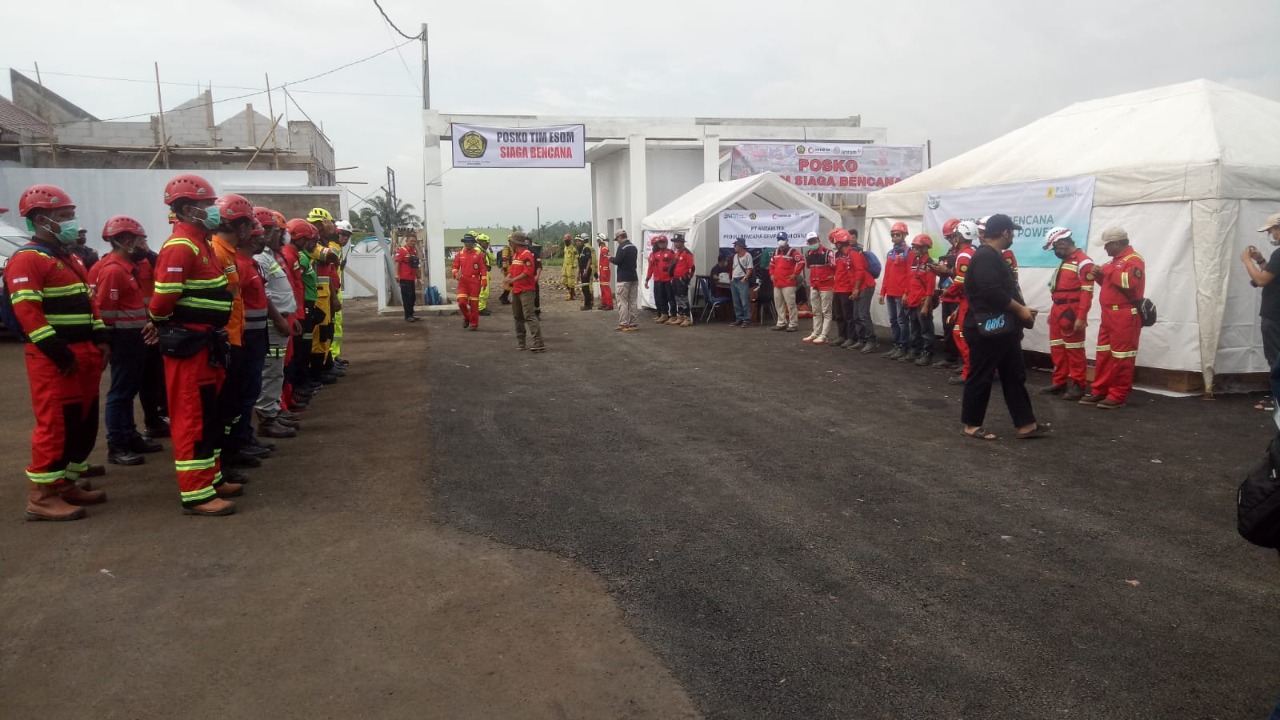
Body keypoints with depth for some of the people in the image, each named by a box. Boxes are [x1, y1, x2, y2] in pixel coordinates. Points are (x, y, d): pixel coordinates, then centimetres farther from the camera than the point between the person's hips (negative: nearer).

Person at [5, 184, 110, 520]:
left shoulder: (71, 258, 19)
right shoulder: (26, 260, -11)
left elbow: (87, 302, 22)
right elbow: (27, 313, -19)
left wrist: (100, 339, 10)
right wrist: (60, 354, -21)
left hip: (84, 353, 9)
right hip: (53, 358, -9)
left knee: (85, 422, 14)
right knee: (56, 425, -6)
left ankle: (66, 484, 25)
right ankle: (42, 496, 2)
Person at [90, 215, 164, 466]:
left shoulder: (126, 266, 14)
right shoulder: (113, 269, -17)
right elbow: (105, 310, -20)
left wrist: (146, 324, 14)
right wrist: (110, 338, -14)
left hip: (134, 337, 10)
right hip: (123, 339, -10)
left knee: (129, 390, 16)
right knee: (120, 392, -5)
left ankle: (130, 437, 25)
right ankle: (116, 447, 0)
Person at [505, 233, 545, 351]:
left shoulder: (527, 255, -12)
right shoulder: (516, 255, 17)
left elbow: (528, 272, -22)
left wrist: (513, 279, -25)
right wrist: (509, 280, 5)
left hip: (526, 290, -10)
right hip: (516, 290, 10)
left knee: (529, 315, -16)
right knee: (518, 316, 13)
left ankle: (538, 343, -20)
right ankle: (520, 342, 21)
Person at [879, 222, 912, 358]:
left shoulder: (908, 253, -6)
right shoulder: (890, 253, 16)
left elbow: (910, 275, -12)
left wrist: (907, 293, -17)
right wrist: (882, 292, 14)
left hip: (901, 294, -7)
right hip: (890, 294, 8)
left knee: (902, 321, -2)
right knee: (893, 321, 11)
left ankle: (902, 347, 2)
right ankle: (896, 345, 18)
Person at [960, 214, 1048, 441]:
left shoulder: (993, 256, 17)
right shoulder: (985, 256, -17)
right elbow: (992, 293, -26)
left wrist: (1020, 309, 8)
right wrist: (1020, 309, -14)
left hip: (1002, 328, 11)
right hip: (987, 329, -11)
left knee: (1014, 376, 13)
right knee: (980, 377, -1)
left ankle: (1026, 425, 18)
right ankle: (971, 425, 10)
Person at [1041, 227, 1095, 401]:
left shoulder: (1083, 262, -12)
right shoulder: (1064, 261, 18)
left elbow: (1087, 292, -18)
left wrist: (1081, 317, -22)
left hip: (1071, 313, -9)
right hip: (1058, 311, 9)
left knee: (1074, 350, -3)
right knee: (1057, 349, 12)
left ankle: (1078, 385, 3)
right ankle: (1059, 383, 20)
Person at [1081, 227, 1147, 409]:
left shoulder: (1133, 260, -10)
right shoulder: (1115, 260, 20)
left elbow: (1131, 283, -26)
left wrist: (1109, 273, -18)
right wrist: (1101, 276, 8)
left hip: (1125, 316, -10)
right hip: (1109, 314, 10)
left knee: (1121, 356, -6)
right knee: (1103, 354, 11)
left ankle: (1119, 396, -2)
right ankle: (1100, 391, 17)